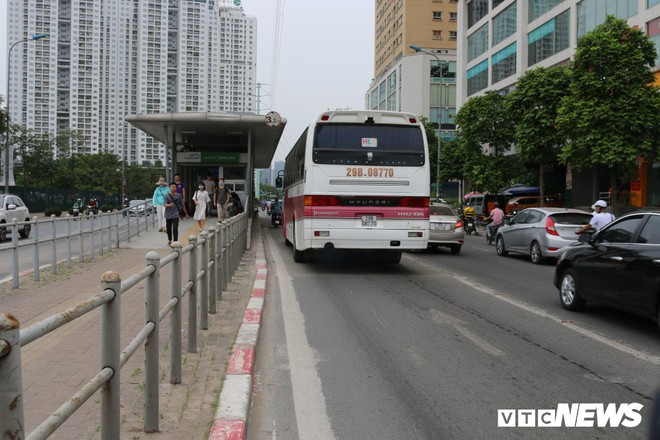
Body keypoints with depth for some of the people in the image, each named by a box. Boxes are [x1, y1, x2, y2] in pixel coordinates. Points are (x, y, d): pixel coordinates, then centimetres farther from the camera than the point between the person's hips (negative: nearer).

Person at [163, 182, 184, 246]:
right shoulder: (166, 196, -6)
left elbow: (182, 205, 9)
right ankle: (169, 240, 37)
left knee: (175, 229, -11)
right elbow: (165, 204, -18)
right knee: (168, 229, 15)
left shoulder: (179, 195, 0)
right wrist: (169, 205, -41)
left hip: (175, 215, -1)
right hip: (168, 215, 1)